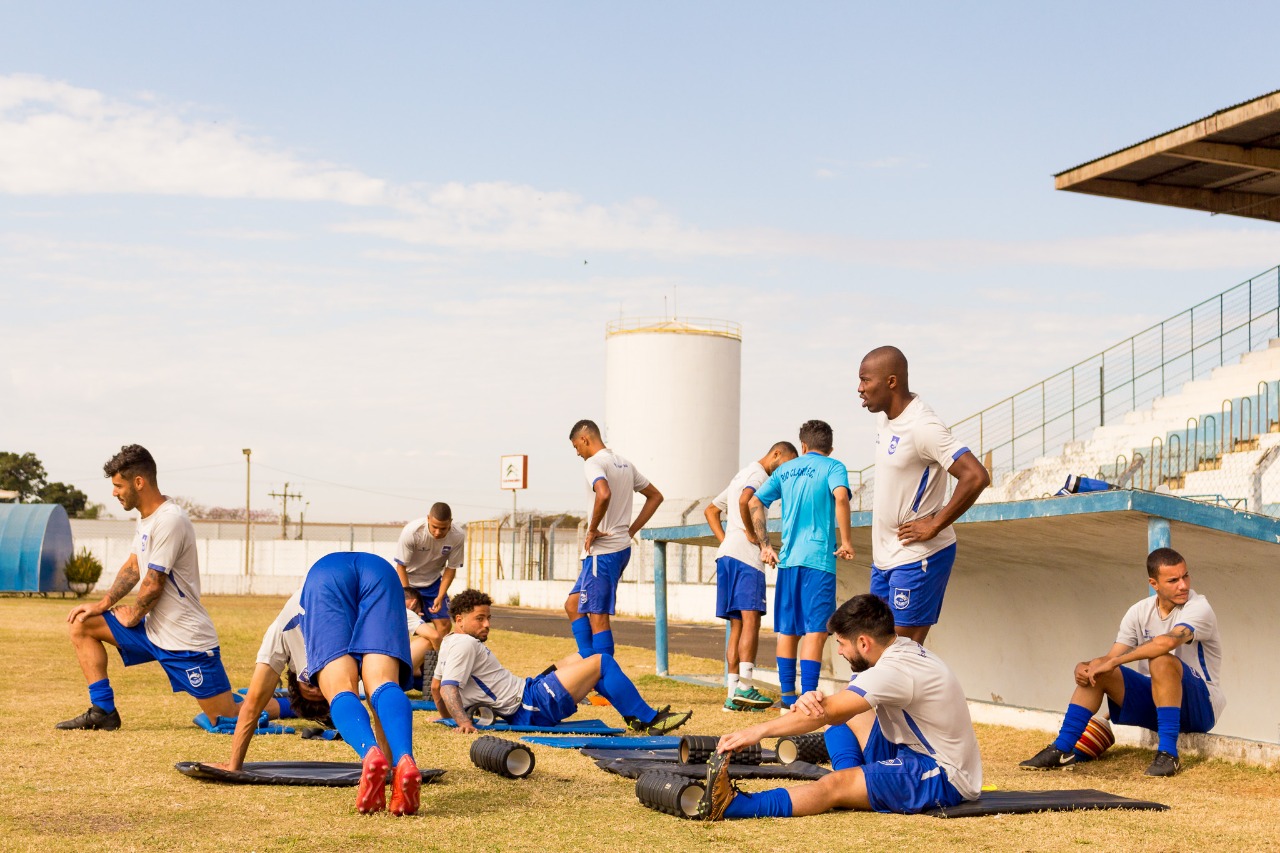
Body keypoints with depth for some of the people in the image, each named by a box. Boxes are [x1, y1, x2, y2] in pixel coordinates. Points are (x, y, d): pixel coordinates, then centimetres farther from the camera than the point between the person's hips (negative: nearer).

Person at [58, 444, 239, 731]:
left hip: (187, 640, -9)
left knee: (228, 720, -8)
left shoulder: (169, 520, -21)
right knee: (82, 625, 7)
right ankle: (103, 711, 6)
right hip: (152, 629, 9)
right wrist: (103, 604, 7)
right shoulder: (146, 519, 9)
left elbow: (154, 584, -20)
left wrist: (132, 616, -4)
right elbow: (133, 567, 17)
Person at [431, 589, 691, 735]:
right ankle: (649, 720, 0)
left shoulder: (450, 643, 13)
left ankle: (634, 716, 22)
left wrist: (446, 716, 31)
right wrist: (463, 721, -38)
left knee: (581, 659, 23)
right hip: (530, 707, -11)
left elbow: (435, 685, 22)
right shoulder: (465, 645, -17)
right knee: (601, 662, -8)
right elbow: (448, 687, -28)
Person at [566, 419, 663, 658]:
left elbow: (604, 494, -32)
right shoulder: (624, 464, 16)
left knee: (598, 616, -5)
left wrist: (592, 530, -19)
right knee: (573, 605, 17)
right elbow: (655, 496, 23)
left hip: (602, 551, -9)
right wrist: (631, 530, 18)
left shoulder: (593, 463, -12)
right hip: (622, 547, 9)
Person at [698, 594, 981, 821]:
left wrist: (759, 730, -28)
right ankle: (854, 789, -6)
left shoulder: (895, 671, -24)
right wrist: (811, 699, -23)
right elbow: (833, 710, 0)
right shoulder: (903, 649, 4)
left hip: (945, 778, -10)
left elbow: (826, 712, -29)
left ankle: (733, 805, -36)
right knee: (844, 716, 11)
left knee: (835, 785, -26)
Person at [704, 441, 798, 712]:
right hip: (746, 556, -9)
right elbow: (745, 501, -25)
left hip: (726, 555, 9)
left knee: (737, 625, 6)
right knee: (751, 619, -13)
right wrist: (750, 533, -13)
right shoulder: (759, 474, -3)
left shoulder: (742, 475, 27)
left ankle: (732, 694, 2)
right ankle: (745, 687, -21)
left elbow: (710, 510, 30)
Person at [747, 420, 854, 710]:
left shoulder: (785, 469, 15)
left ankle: (787, 696, 15)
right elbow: (840, 496, -19)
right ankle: (808, 698, -13)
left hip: (787, 559, 5)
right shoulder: (833, 466, 1)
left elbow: (754, 503, 10)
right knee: (815, 630, -6)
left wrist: (765, 545, 12)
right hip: (818, 558, -5)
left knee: (788, 630, 12)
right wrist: (846, 541, -14)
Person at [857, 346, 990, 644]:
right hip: (884, 555, 9)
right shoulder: (886, 417, 7)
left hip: (918, 556, -9)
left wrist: (934, 526, -21)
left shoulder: (922, 426, -21)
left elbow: (976, 477, -29)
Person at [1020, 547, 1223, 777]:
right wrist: (1084, 666, -25)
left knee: (1162, 661, -35)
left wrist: (1112, 662, -34)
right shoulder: (1140, 612, 3)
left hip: (1201, 706, -6)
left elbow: (1167, 642, -38)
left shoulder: (1198, 607, -17)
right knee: (1093, 671, -9)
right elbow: (1111, 657, -2)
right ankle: (1062, 750, -7)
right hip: (1154, 700, 6)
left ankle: (1168, 753, -31)